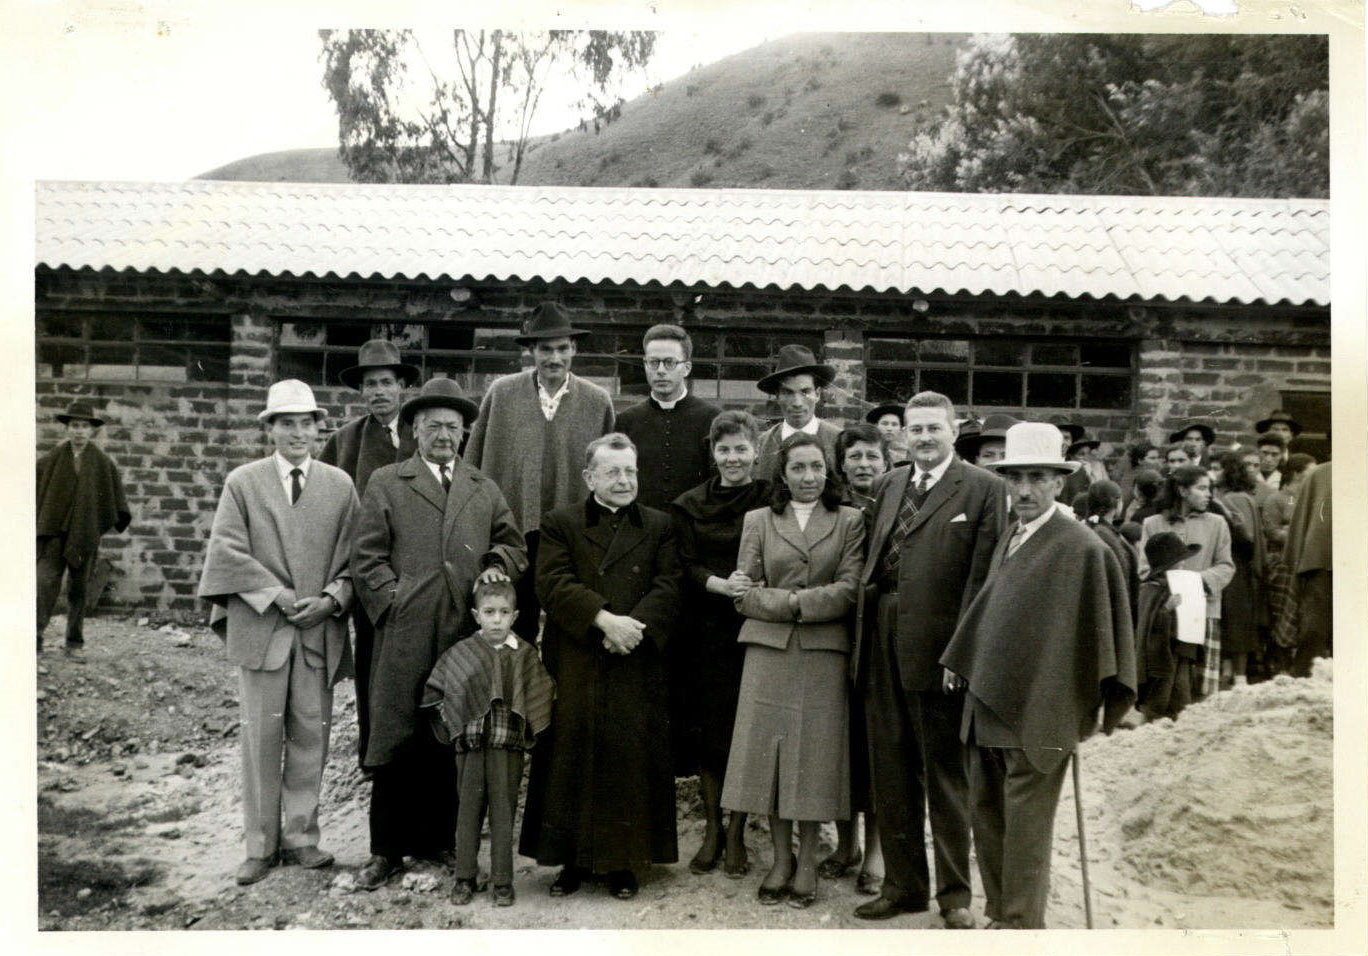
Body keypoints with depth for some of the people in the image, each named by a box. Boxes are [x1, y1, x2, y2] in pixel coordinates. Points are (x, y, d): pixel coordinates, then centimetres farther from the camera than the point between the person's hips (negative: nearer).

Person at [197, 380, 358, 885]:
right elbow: (227, 552, -2)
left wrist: (332, 598, -9)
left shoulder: (340, 485, 9)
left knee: (311, 734, 5)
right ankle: (260, 845, 14)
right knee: (261, 736, 3)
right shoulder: (242, 482, 5)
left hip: (320, 630, 2)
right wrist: (277, 595, -11)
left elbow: (354, 556, 7)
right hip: (261, 629, -1)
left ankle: (300, 835, 19)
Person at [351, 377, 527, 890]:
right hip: (404, 636, -3)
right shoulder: (385, 483, 8)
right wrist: (395, 602, -6)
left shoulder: (485, 489, 18)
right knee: (397, 738, 0)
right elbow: (368, 558, 3)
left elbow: (513, 543, 21)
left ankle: (437, 838, 21)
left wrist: (498, 564, 1)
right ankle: (388, 849, 10)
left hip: (466, 633, 3)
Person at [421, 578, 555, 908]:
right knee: (468, 812, 8)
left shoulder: (525, 655, 2)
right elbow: (434, 693, 10)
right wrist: (452, 722, 5)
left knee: (503, 814, 4)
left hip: (508, 747, 0)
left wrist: (529, 730, 4)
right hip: (470, 747, 0)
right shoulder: (460, 652, 1)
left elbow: (541, 697, 11)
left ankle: (502, 881, 13)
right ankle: (464, 878, 19)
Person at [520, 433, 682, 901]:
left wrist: (633, 627, -16)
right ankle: (572, 858, 17)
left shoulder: (659, 526, 12)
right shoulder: (559, 524, 7)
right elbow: (554, 584, -7)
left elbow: (668, 587, 1)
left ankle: (624, 862, 16)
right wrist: (604, 620, -19)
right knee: (572, 761, 4)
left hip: (637, 668, 1)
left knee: (632, 761, 3)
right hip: (575, 668, -1)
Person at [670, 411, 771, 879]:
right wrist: (723, 585, -17)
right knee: (708, 732, 4)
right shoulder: (689, 505, 7)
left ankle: (736, 834, 14)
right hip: (706, 633, 2)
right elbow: (686, 567, 1)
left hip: (754, 634, -1)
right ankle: (711, 828, 19)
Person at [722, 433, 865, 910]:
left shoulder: (849, 521, 8)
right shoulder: (758, 521, 11)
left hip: (823, 655, -1)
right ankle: (781, 858, 17)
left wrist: (789, 601, -11)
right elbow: (745, 593, 3)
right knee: (769, 749, 2)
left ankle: (807, 861, 16)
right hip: (768, 652, 1)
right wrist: (792, 602, -12)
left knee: (815, 752, 2)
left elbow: (849, 590, -4)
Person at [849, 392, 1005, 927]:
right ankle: (903, 885, 28)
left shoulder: (982, 489, -5)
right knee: (890, 773, 14)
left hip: (936, 649, -6)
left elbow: (983, 577, -11)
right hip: (884, 648, 6)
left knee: (946, 774, 7)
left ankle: (954, 893, 22)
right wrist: (864, 639, 7)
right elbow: (873, 566, 13)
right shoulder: (890, 485, 14)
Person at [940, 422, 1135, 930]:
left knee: (1025, 831, 1)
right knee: (986, 817, 15)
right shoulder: (1007, 542, 12)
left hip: (1038, 717, -8)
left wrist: (1097, 707, -6)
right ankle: (1000, 917, 29)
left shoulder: (1084, 549, -11)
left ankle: (1023, 926, 14)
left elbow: (1100, 631, -8)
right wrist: (960, 661, 22)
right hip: (988, 709, 8)